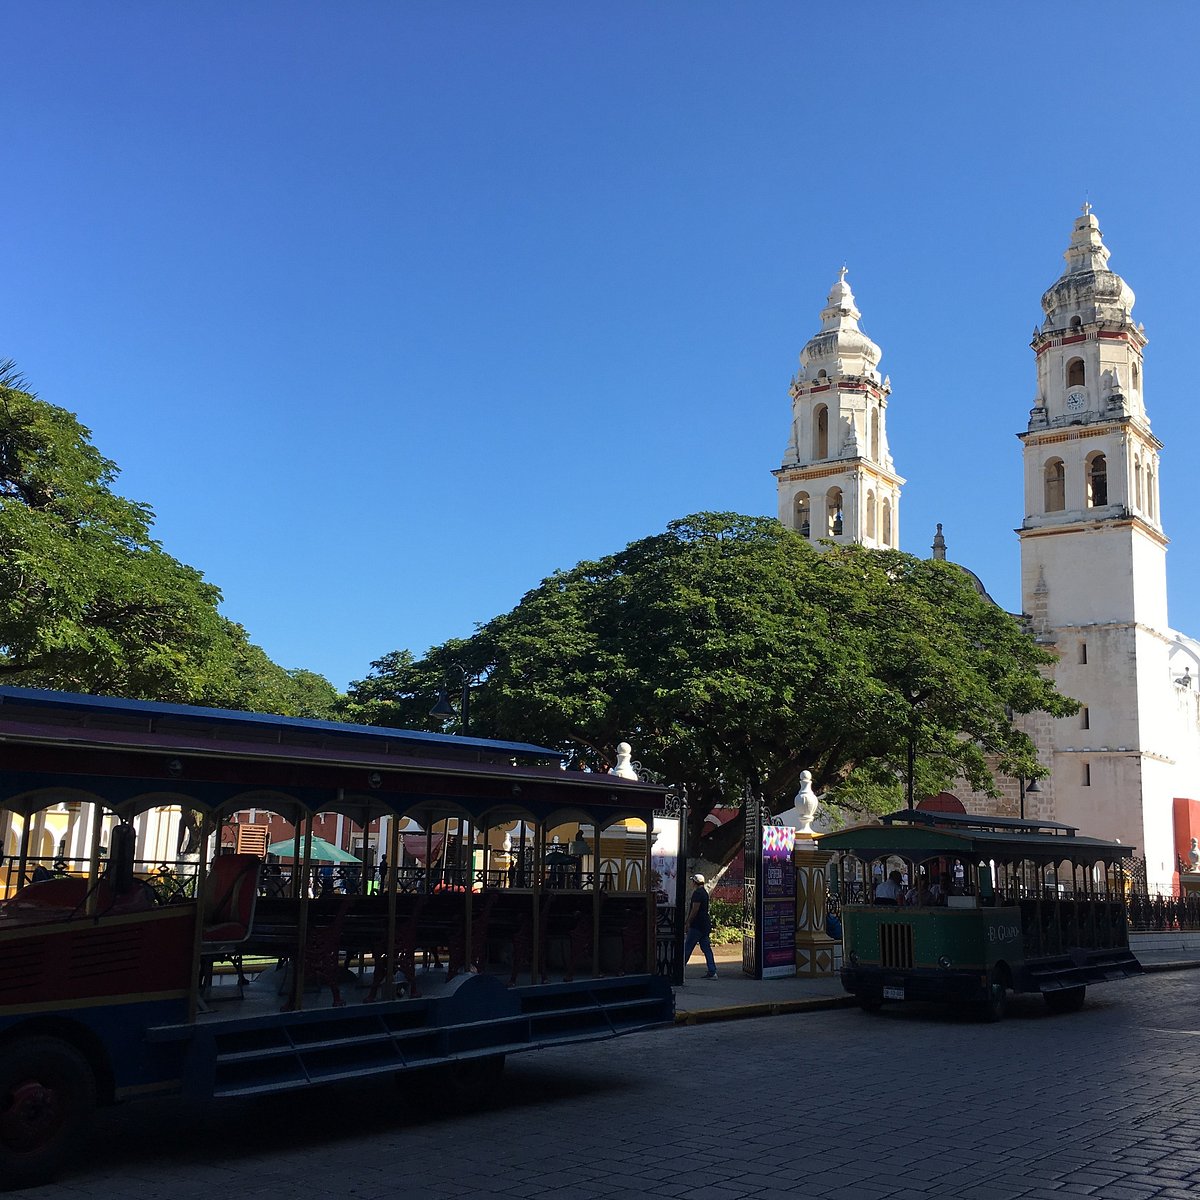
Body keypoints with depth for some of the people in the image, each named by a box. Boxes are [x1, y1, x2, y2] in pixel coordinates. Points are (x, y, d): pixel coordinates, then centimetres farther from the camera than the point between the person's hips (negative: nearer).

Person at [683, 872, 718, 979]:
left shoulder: (697, 893, -14)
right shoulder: (704, 892, 17)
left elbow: (695, 910, -19)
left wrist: (688, 922, -11)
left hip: (697, 926, -10)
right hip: (705, 925, 10)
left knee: (687, 947, -2)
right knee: (706, 948, 7)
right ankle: (712, 972, 2)